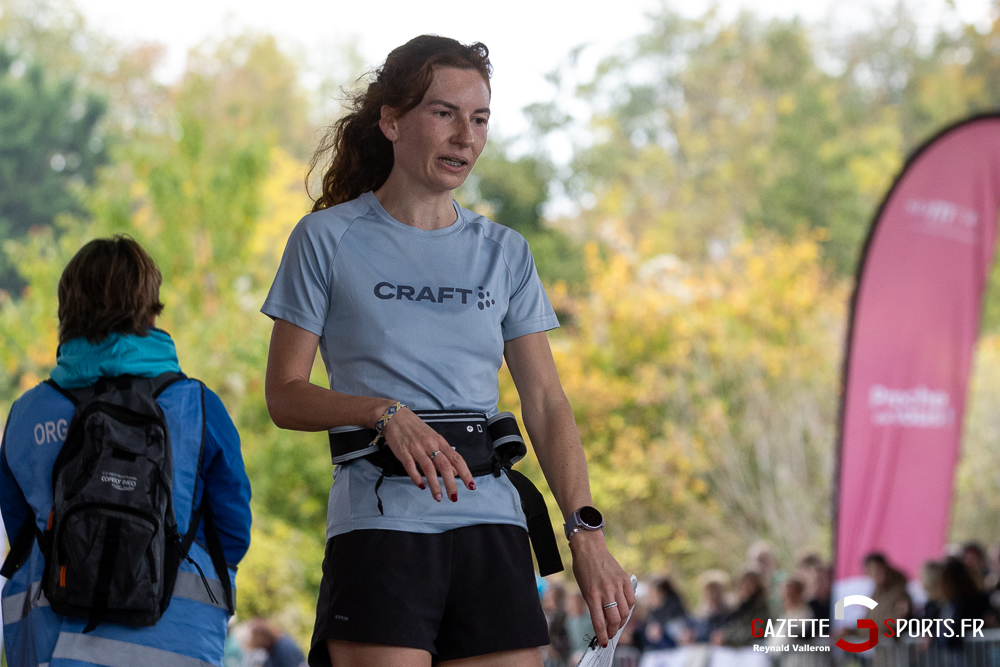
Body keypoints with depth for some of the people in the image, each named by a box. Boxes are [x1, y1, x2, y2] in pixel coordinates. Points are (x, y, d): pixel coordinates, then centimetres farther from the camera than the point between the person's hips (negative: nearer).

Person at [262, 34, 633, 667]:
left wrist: (586, 530, -6)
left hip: (492, 526, 3)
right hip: (379, 520, -3)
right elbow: (284, 394, 2)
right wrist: (386, 412, -16)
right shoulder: (328, 239, 5)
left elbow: (546, 403, 8)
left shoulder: (504, 252, 14)